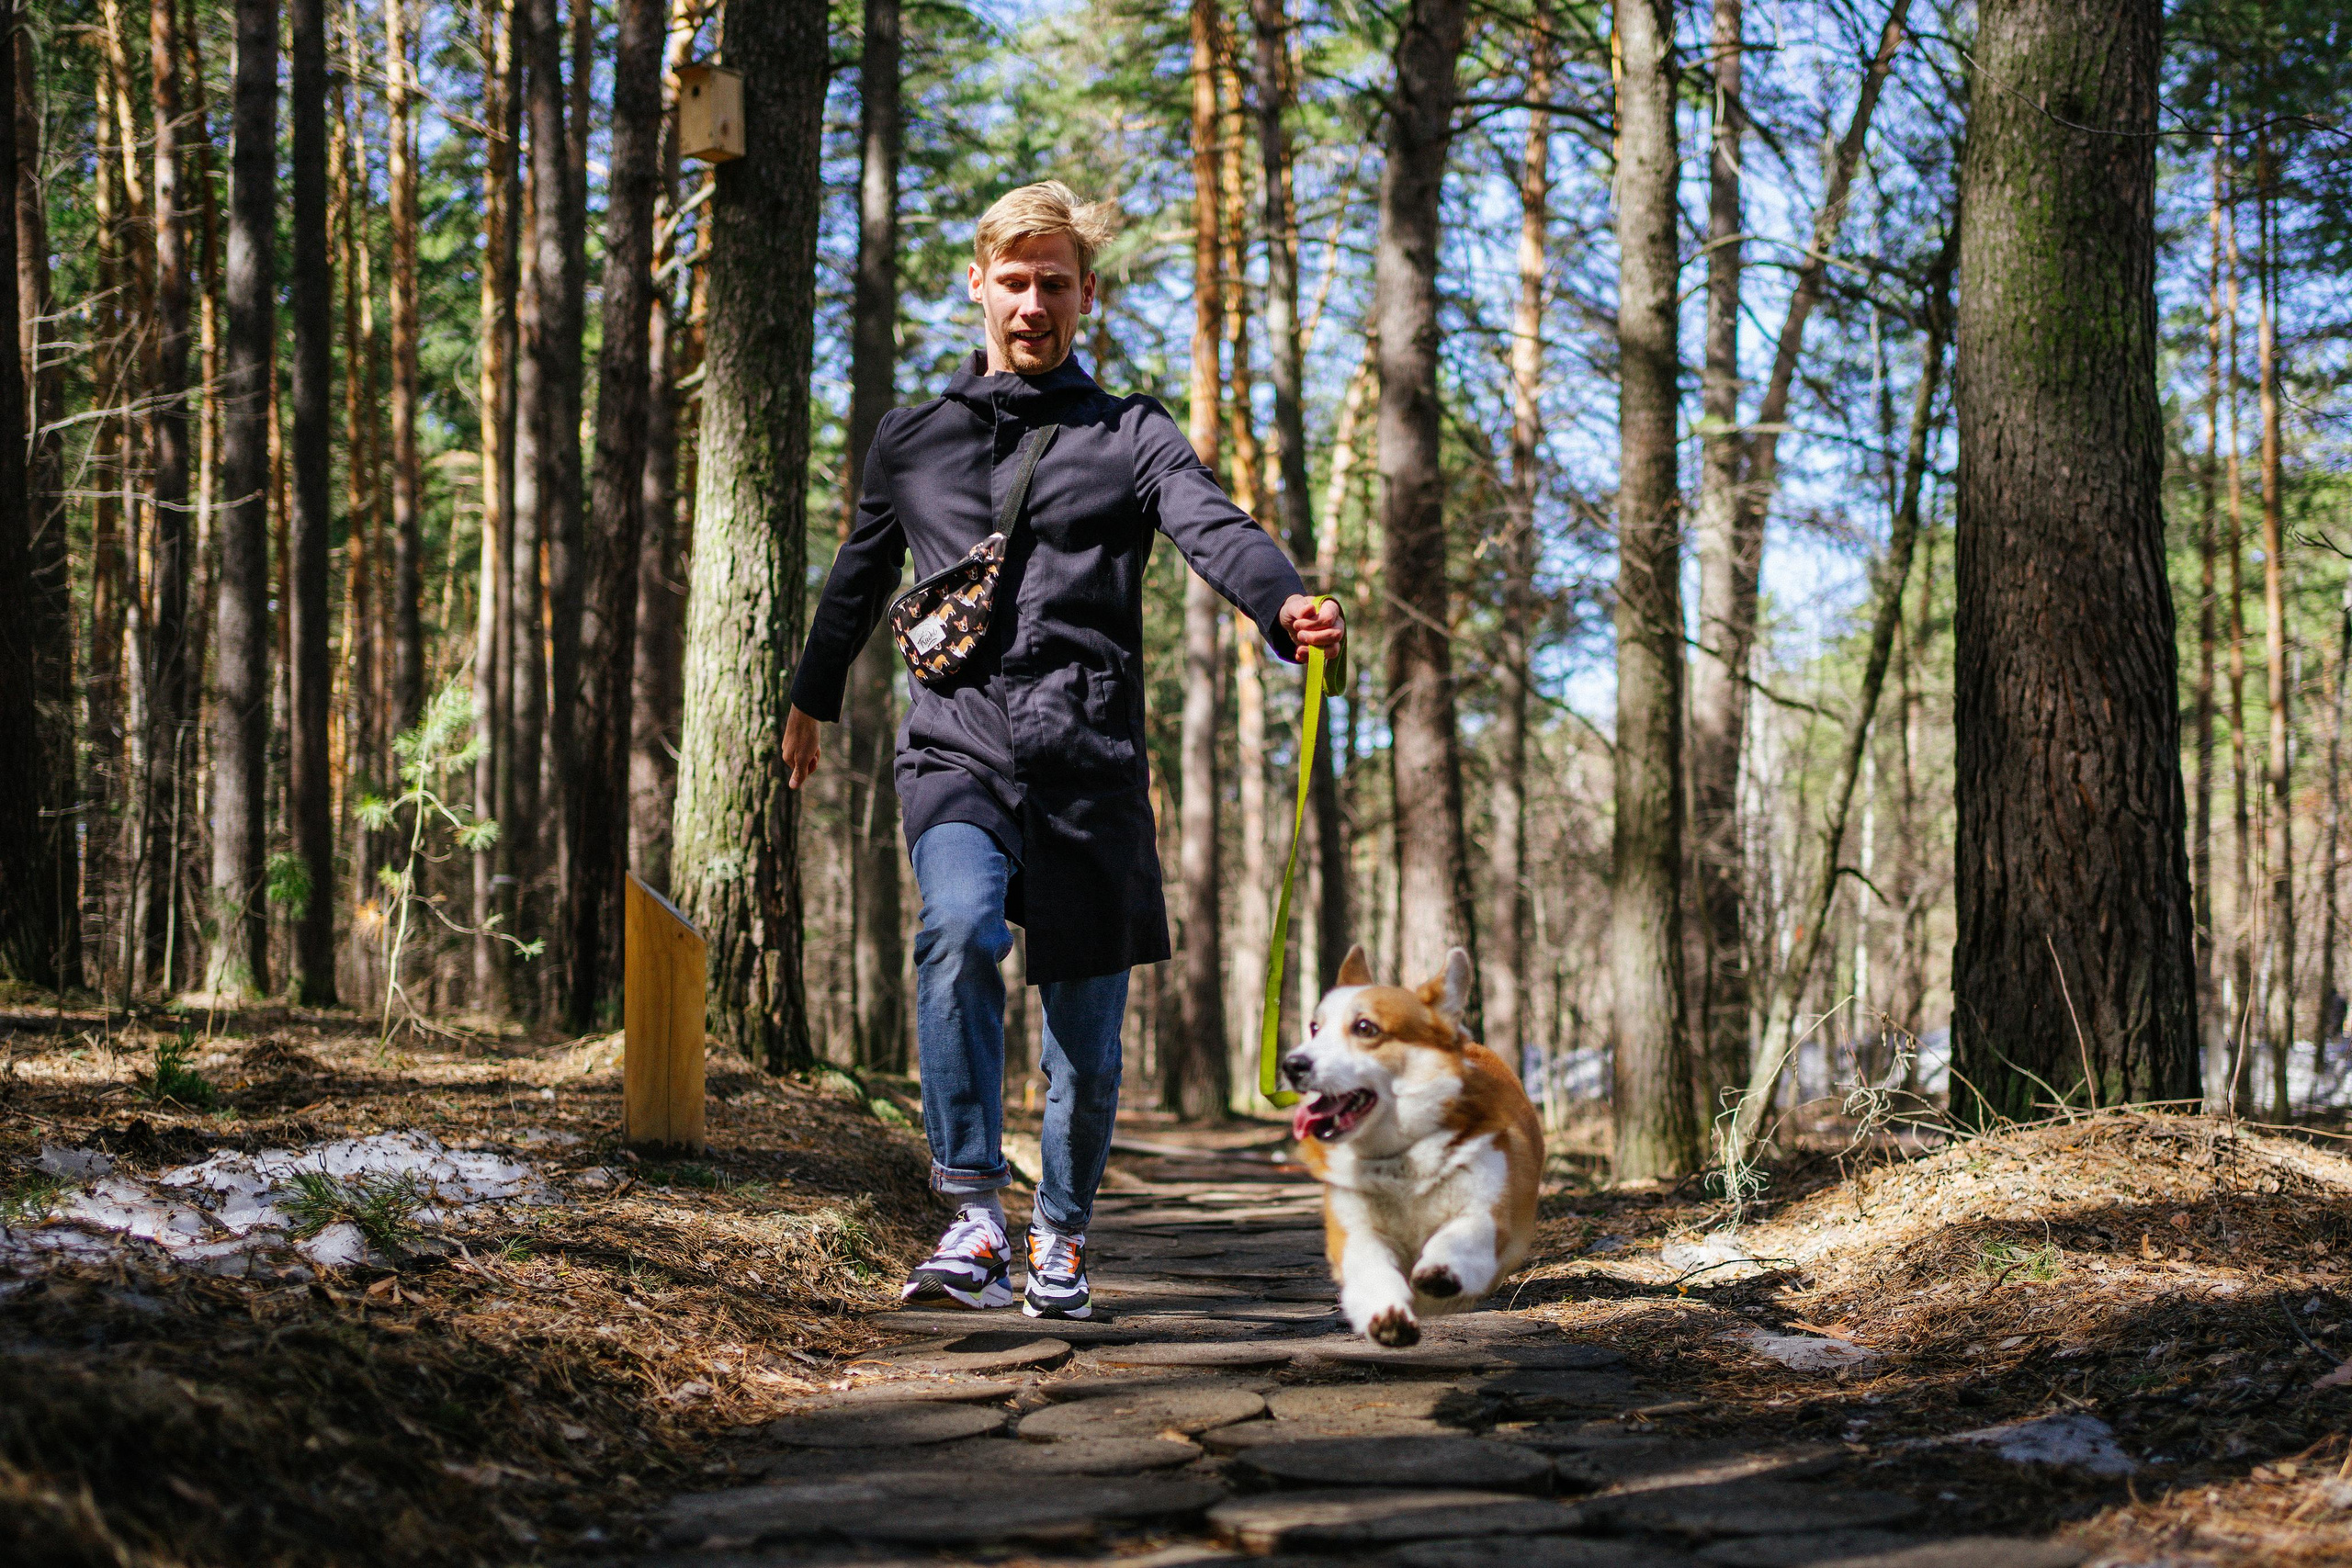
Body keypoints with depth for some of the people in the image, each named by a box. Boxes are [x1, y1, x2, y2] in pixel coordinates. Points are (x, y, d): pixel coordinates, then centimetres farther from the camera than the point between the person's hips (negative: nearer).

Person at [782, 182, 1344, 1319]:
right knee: (960, 929, -30)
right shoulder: (912, 440, 16)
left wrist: (1285, 604, -33)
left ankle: (1061, 1238, 27)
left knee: (1087, 1034, 3)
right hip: (956, 753, 0)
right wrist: (812, 698, 44)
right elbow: (860, 579, 33)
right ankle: (975, 1220, -27)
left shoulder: (1131, 436, 8)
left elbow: (1214, 529, -11)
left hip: (1092, 764, 0)